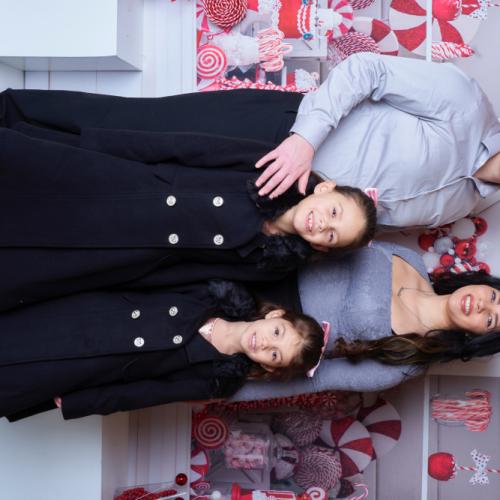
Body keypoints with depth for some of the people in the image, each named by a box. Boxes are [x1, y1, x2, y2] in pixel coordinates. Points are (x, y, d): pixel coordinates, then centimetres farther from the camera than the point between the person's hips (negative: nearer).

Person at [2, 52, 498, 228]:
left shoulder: (457, 203, 11)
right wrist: (305, 137, -26)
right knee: (127, 124, -10)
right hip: (282, 128, -3)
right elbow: (365, 69, -12)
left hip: (295, 203, 4)